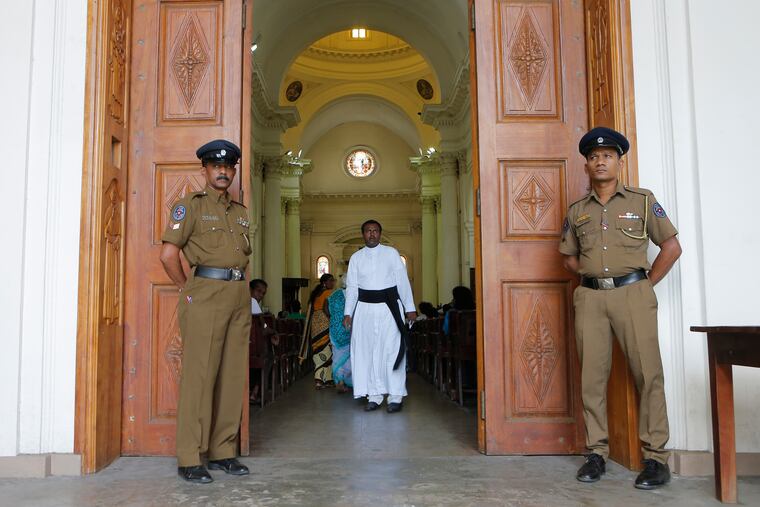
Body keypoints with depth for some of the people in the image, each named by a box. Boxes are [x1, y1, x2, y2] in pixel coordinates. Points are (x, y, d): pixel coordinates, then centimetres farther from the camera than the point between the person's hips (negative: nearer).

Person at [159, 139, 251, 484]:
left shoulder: (240, 211, 19)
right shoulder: (190, 205, 1)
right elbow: (168, 254, -6)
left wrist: (236, 285, 12)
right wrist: (188, 290, -2)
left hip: (239, 295, 6)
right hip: (205, 294, -6)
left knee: (233, 375, 8)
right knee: (199, 375, -4)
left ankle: (224, 451, 18)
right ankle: (189, 459, 4)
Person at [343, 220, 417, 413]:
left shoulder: (391, 253, 5)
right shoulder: (356, 258, 10)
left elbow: (403, 281, 4)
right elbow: (351, 286, 9)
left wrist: (410, 308, -1)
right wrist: (348, 313, 2)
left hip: (389, 306, -2)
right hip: (365, 308, 2)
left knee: (392, 350, -4)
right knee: (367, 352, 3)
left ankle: (396, 397, 3)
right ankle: (374, 396, 13)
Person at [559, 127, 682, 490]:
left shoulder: (642, 201, 7)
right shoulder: (577, 211, 14)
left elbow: (671, 247, 7)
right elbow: (569, 259, 19)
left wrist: (646, 284, 3)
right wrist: (593, 275, 6)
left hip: (633, 293, -2)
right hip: (590, 297, 3)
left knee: (648, 374, -4)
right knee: (592, 376, 3)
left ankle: (655, 456, 5)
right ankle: (596, 452, 12)